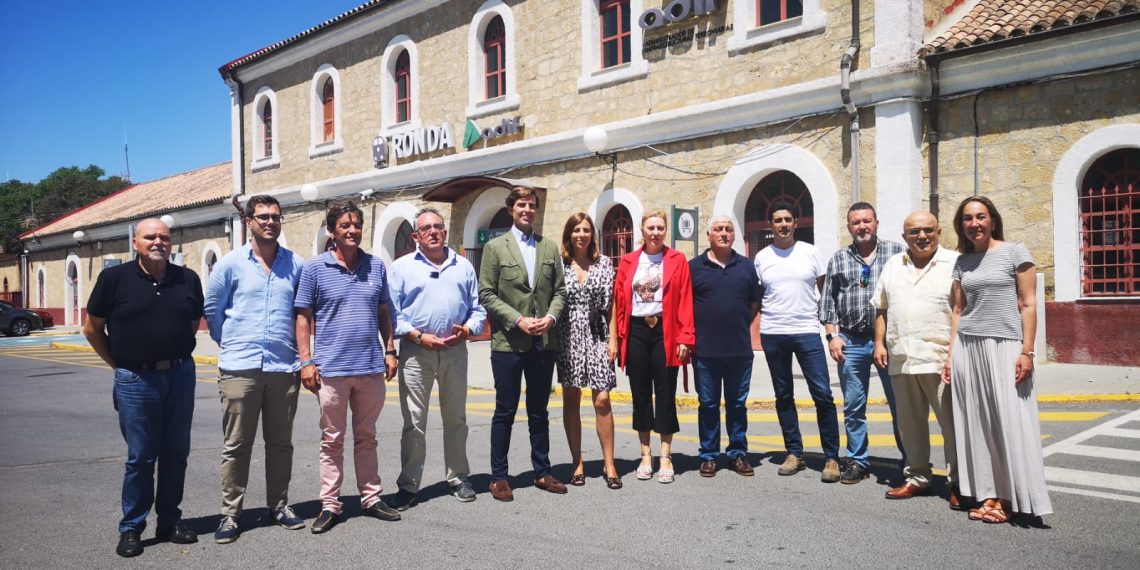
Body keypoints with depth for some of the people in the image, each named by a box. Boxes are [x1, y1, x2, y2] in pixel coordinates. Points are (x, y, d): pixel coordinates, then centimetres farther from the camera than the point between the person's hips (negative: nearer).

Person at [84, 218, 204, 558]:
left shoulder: (188, 279, 4)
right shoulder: (115, 278, -3)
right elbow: (92, 329, 4)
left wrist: (176, 356, 11)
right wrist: (119, 364, 5)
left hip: (181, 376, 3)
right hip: (136, 380, -3)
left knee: (176, 454, 10)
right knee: (140, 457, 3)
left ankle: (169, 520, 24)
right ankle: (131, 528, 18)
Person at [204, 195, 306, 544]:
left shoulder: (295, 265, 5)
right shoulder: (231, 263, 2)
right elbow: (211, 311, 11)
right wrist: (232, 344, 14)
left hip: (284, 368, 2)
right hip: (239, 368, -1)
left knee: (280, 443, 11)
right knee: (236, 446, 4)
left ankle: (279, 505, 25)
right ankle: (230, 514, 13)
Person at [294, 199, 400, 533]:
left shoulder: (376, 266, 8)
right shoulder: (315, 268, -2)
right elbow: (303, 317, -1)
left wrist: (390, 351, 7)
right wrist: (306, 361, -7)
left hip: (371, 368, 3)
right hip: (332, 368, -3)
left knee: (366, 437, 14)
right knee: (332, 440, 7)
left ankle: (371, 499, 24)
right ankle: (330, 506, 17)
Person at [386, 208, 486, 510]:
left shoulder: (463, 266, 11)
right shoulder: (402, 267, 3)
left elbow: (477, 308, 12)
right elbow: (391, 313, -2)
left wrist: (467, 330, -8)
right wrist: (419, 336, -13)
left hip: (455, 351, 3)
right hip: (416, 352, -3)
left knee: (456, 419, 12)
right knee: (413, 422, 1)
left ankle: (458, 478, 24)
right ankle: (408, 486, 10)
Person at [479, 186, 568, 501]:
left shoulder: (550, 247, 11)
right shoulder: (495, 247, 1)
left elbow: (559, 291, 10)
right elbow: (486, 294, -5)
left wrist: (550, 317, -9)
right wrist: (518, 320, -14)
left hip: (543, 342, 3)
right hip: (508, 342, -3)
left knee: (539, 412, 13)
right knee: (505, 411, 4)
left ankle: (542, 472, 23)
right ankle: (498, 477, 14)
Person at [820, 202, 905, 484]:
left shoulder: (897, 252, 4)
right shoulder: (838, 259, 10)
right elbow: (828, 302, 10)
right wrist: (832, 335, 1)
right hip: (851, 342, 2)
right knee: (853, 407, 8)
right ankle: (857, 461, 19)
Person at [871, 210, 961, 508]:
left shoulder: (955, 264, 0)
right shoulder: (893, 266, 16)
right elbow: (882, 309, 19)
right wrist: (879, 344, 10)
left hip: (941, 360, -5)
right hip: (901, 360, 5)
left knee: (952, 423, -2)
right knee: (910, 424, 13)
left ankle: (958, 483, 9)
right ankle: (917, 477, 26)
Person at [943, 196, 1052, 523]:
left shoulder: (1015, 252, 1)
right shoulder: (962, 262, 12)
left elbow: (1028, 305, -3)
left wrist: (1027, 351, -10)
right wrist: (951, 355, 8)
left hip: (1005, 346, -4)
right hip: (967, 348, 4)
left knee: (1009, 421, -3)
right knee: (976, 422, 4)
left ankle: (1008, 497, 5)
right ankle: (988, 493, 11)